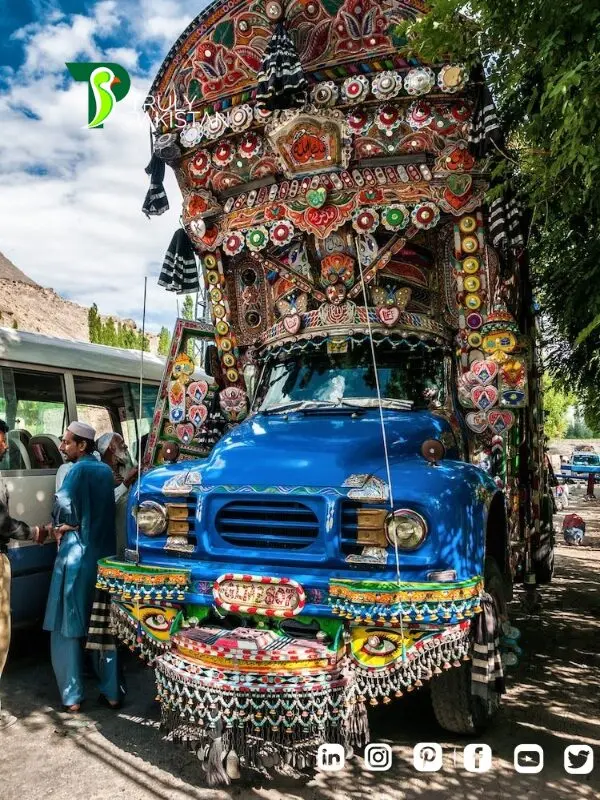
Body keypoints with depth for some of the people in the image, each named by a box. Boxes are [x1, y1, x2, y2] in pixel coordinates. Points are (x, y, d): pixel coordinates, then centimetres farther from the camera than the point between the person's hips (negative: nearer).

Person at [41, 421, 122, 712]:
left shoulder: (79, 470, -12)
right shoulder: (105, 470, 9)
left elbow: (62, 508, -15)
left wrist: (61, 527, 4)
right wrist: (71, 525, 9)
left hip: (77, 554, -7)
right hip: (104, 554, 7)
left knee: (66, 627, 6)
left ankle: (72, 697, 11)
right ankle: (111, 692, 18)